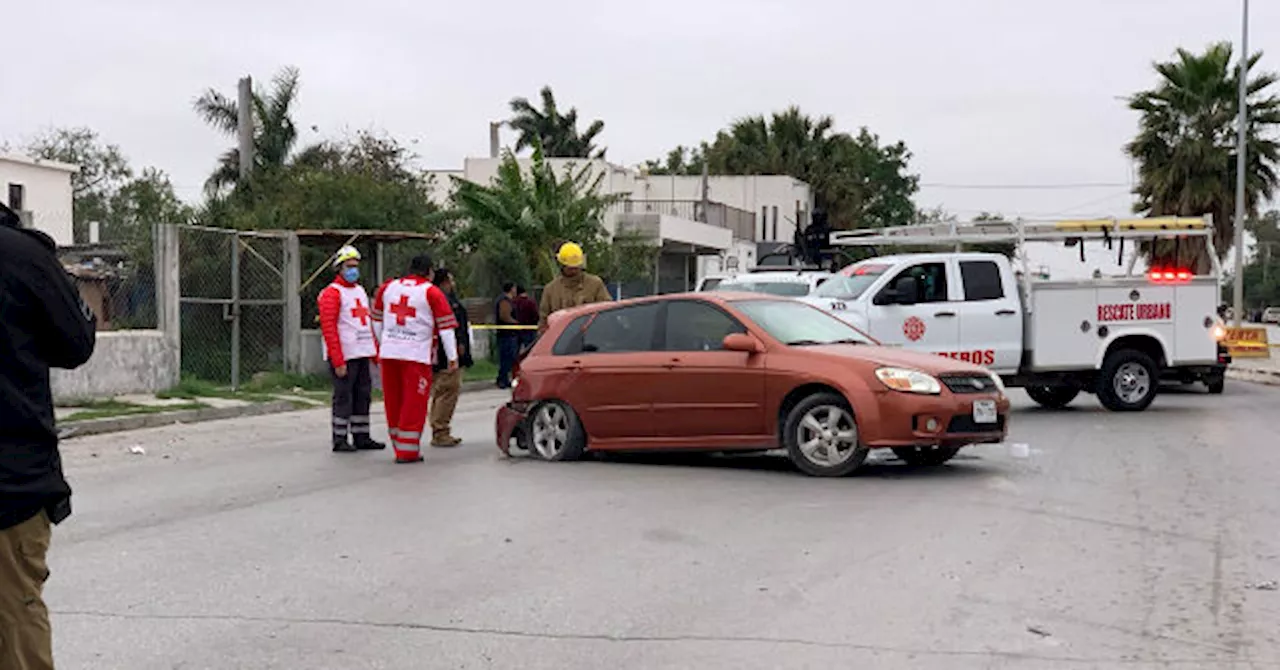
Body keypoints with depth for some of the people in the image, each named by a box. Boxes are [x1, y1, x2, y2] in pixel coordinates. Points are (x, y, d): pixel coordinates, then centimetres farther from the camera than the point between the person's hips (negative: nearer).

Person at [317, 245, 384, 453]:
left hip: (363, 356, 8)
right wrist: (337, 361, -20)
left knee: (363, 396, 11)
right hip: (344, 357, -8)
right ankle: (340, 440, 4)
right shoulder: (331, 293, -9)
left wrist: (375, 352, 16)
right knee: (344, 398, -4)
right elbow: (328, 328, -15)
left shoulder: (360, 291, 18)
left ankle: (361, 437, 20)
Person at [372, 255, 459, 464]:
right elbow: (446, 326, -5)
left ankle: (399, 446, 22)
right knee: (414, 403, 1)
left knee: (394, 401, 13)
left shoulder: (387, 288, 11)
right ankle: (408, 451, 2)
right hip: (416, 355, -5)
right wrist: (452, 357, -2)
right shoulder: (432, 293, -3)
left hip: (389, 353, 5)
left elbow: (377, 320, 20)